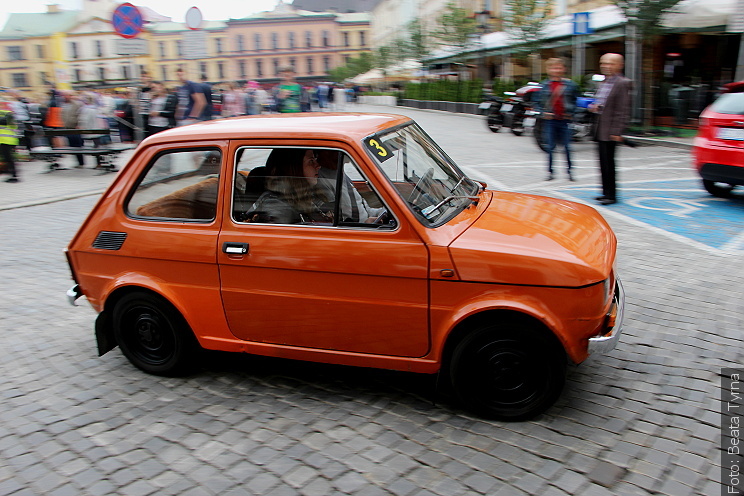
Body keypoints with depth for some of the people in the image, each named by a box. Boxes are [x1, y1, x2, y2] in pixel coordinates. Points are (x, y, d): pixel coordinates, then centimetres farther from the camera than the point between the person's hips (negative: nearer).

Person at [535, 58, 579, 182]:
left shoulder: (570, 84, 1)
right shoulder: (544, 85, 0)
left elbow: (575, 100, 13)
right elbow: (537, 103, 5)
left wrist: (571, 112, 2)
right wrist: (543, 113, -9)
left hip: (564, 120, 0)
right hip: (550, 120, 0)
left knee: (567, 147, 4)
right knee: (550, 147, 5)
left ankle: (569, 171, 13)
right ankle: (550, 171, 14)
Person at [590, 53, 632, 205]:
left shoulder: (623, 83, -10)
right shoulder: (604, 82, 16)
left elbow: (623, 110, -14)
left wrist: (617, 131, -18)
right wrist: (594, 106, 3)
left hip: (610, 130, -8)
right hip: (600, 129, 8)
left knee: (608, 162, -6)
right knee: (604, 162, 12)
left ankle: (611, 195, 2)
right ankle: (607, 192, 21)